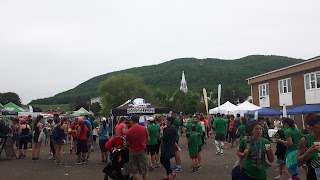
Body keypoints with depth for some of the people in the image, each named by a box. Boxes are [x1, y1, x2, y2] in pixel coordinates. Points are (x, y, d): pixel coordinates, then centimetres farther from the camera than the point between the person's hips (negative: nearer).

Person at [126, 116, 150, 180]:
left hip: (132, 152, -1)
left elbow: (127, 144, -3)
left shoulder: (128, 131, -9)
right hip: (142, 151, 1)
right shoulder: (144, 129, -5)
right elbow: (148, 139, 4)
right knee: (144, 170, 13)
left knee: (134, 171, 11)